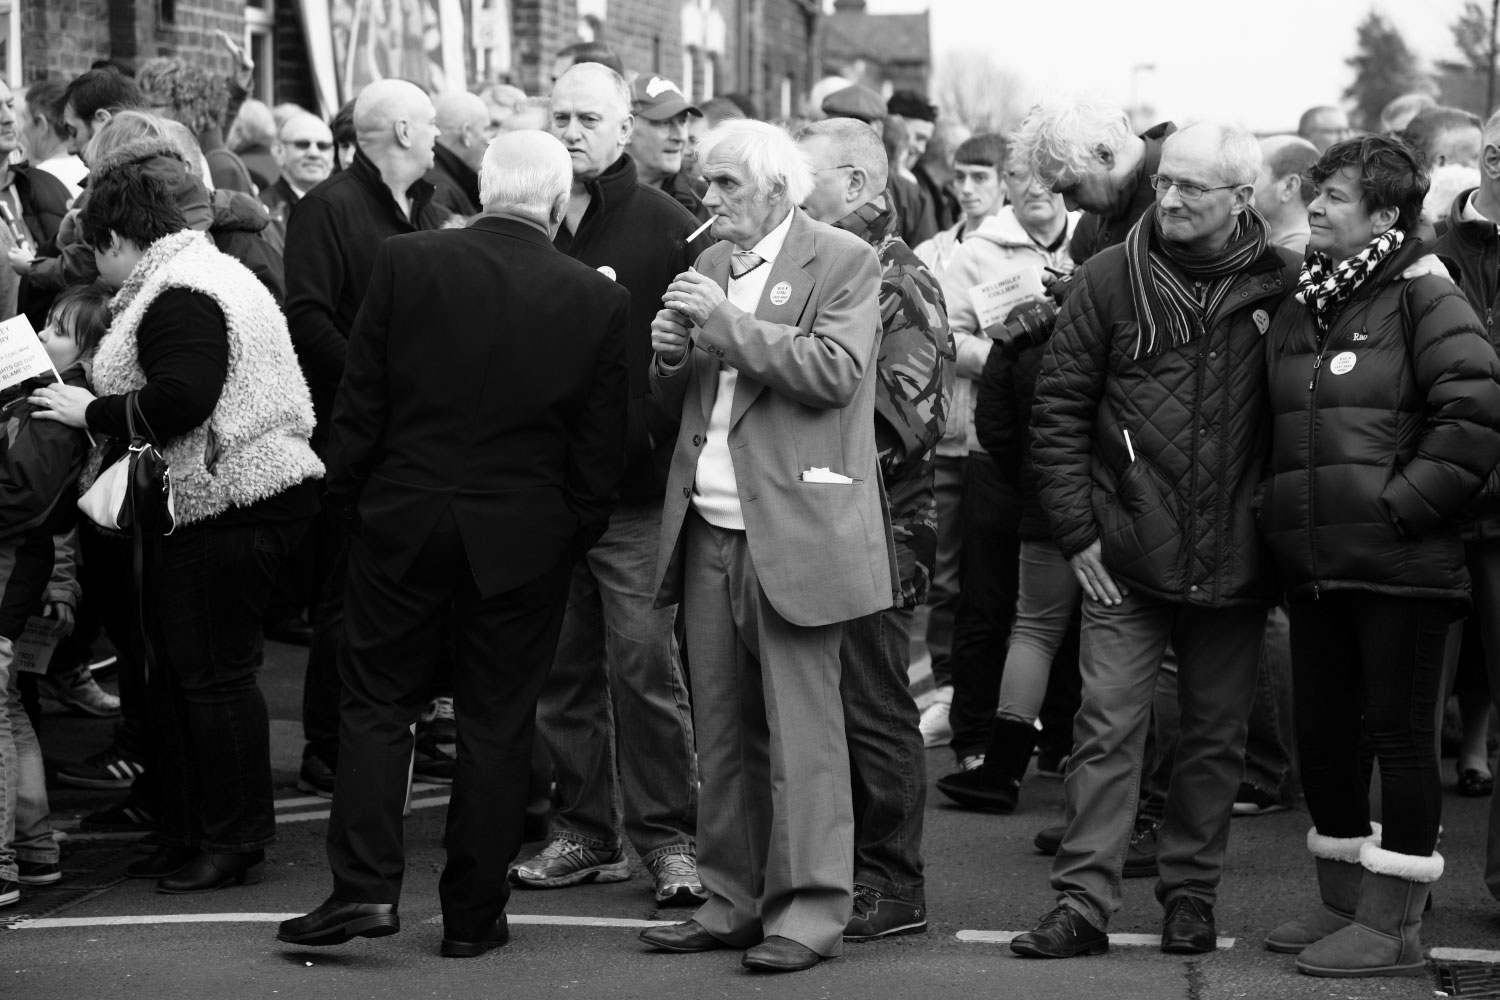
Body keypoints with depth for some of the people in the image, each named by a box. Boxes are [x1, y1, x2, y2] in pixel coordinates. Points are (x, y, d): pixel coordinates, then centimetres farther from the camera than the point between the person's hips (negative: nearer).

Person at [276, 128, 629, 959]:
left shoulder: (404, 263, -7)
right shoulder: (597, 300, -6)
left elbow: (361, 400, -4)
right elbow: (599, 446, -1)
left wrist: (349, 495, 8)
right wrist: (577, 531, 11)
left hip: (403, 518, 0)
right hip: (525, 538, 0)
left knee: (377, 703, 11)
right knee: (497, 721, 9)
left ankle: (365, 886, 1)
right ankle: (472, 914, 13)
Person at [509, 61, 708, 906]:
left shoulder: (666, 228, -3)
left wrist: (654, 434, -12)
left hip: (635, 487, -4)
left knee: (644, 664, -5)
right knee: (563, 669, 9)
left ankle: (668, 835, 4)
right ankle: (586, 829, 19)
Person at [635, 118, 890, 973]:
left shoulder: (844, 261, -3)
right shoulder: (710, 265, 17)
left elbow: (834, 371, -16)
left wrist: (727, 324, -16)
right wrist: (672, 357, -1)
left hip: (791, 530, -7)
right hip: (710, 531, 7)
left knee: (801, 728, -5)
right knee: (723, 731, 9)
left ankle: (811, 909, 0)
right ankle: (734, 901, 17)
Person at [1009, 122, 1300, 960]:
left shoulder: (1284, 285, -1)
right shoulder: (1113, 278, -1)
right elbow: (1060, 408, 2)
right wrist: (1077, 530, -3)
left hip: (1236, 563, 1)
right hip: (1128, 556, -1)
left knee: (1216, 737, 9)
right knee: (1109, 730, -3)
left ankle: (1192, 893, 22)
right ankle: (1085, 903, 0)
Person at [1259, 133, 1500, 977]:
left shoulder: (1424, 300, -6)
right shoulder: (1299, 312, 15)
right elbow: (1275, 428, 22)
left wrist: (1405, 503, -16)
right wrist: (1279, 518, 10)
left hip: (1400, 564, -7)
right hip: (1315, 567, 7)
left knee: (1397, 731, -2)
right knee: (1322, 730, 12)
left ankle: (1394, 925, 5)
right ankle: (1344, 903, 26)